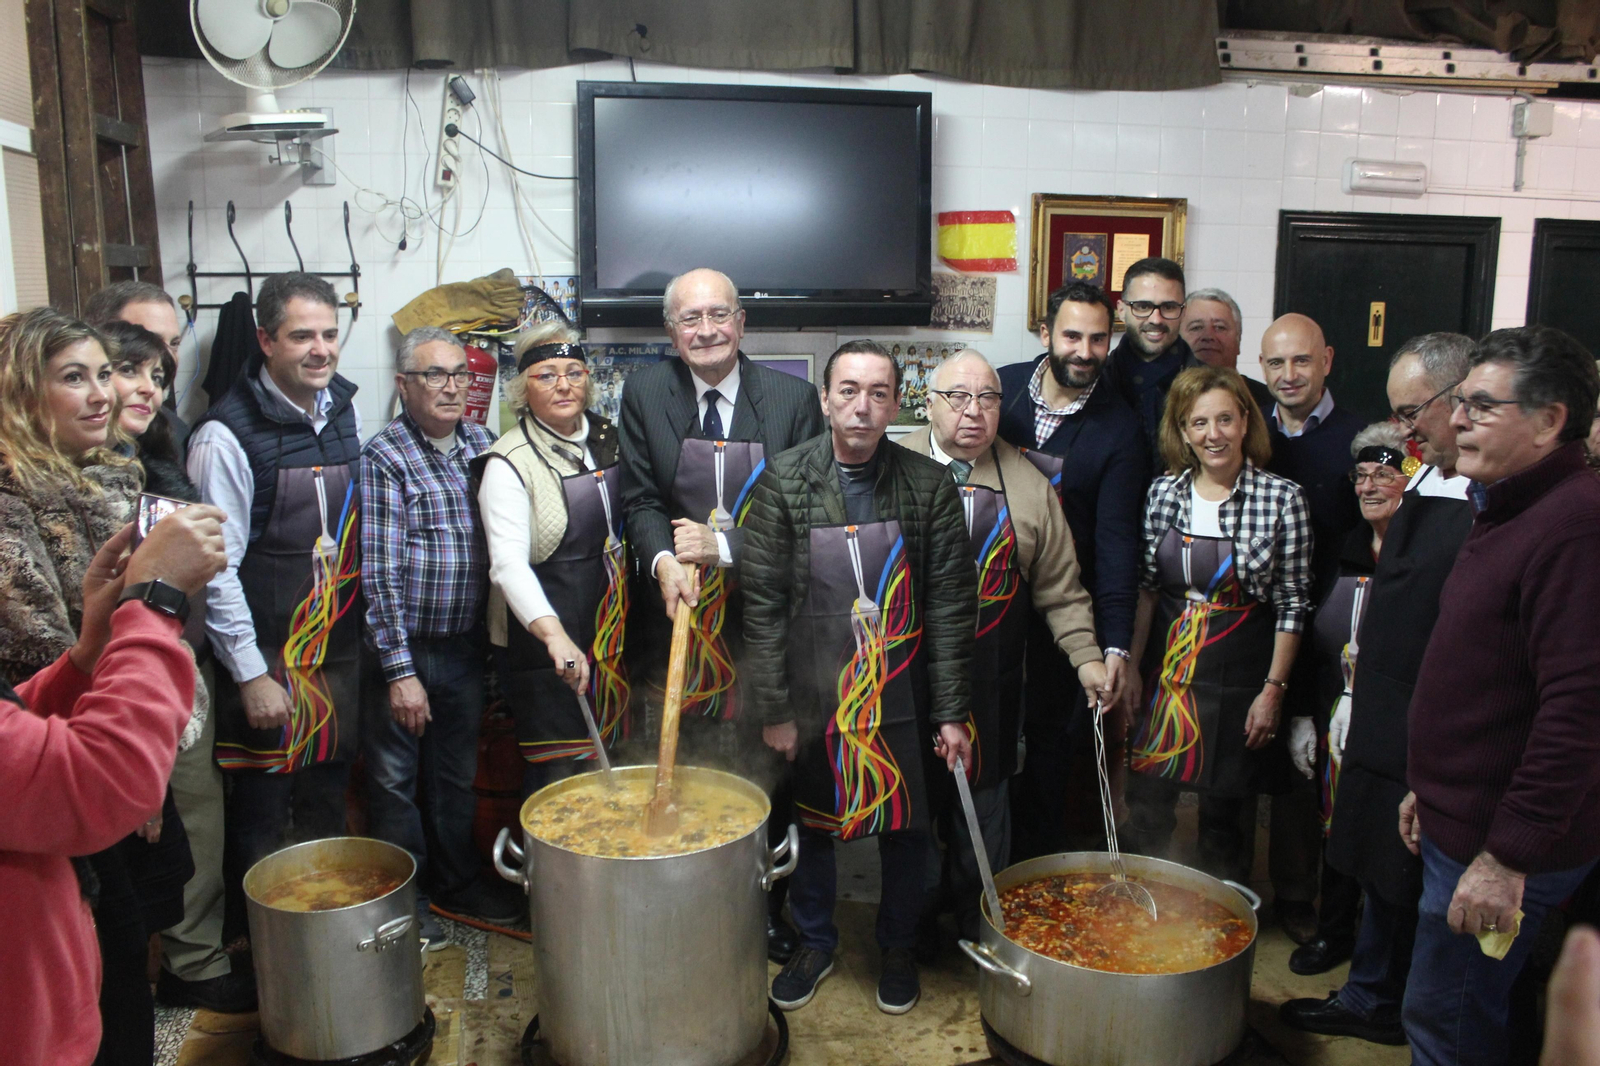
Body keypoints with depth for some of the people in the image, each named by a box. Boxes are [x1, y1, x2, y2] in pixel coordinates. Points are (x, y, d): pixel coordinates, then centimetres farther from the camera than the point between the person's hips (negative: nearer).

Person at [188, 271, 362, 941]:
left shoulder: (346, 410, 5)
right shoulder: (228, 436, -14)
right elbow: (215, 568, -13)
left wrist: (371, 632, 12)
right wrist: (251, 673, -13)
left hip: (341, 649, 6)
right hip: (268, 659, -5)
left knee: (327, 804, 17)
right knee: (260, 812, 6)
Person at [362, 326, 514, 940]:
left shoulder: (482, 446, 6)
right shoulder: (385, 457, -11)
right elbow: (381, 571, -15)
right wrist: (400, 670, -17)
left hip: (467, 648, 5)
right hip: (404, 649, -5)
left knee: (458, 774, 19)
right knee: (396, 780, 10)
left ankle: (455, 882, 37)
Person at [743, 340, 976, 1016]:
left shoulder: (931, 486, -6)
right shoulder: (783, 482, -7)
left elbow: (951, 606, -4)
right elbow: (763, 605, -6)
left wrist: (952, 713, -6)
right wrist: (773, 709, -7)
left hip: (901, 699, 0)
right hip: (812, 698, 0)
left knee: (904, 826, 14)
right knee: (810, 824, 16)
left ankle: (898, 946, 39)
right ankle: (815, 942, 40)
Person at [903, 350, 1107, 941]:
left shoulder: (1029, 485, 4)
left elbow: (1060, 587, 6)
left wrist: (1086, 656, -2)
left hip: (990, 682, 1)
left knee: (984, 801, 11)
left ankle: (979, 928, 32)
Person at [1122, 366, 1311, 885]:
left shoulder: (1282, 498, -9)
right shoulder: (1164, 492, 1)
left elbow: (1292, 604, -6)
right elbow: (1147, 584, 7)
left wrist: (1273, 689, -7)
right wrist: (1132, 663, 4)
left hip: (1238, 676, -3)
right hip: (1166, 666, 3)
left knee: (1222, 813, 10)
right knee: (1146, 805, 9)